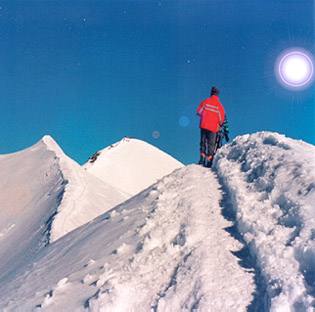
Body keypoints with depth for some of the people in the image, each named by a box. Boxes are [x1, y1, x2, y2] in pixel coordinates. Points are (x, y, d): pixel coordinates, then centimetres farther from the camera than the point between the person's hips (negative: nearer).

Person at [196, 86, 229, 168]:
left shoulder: (205, 101, -2)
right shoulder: (219, 105, -7)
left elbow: (198, 111, 6)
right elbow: (222, 119, -4)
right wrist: (220, 123, 16)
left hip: (203, 125, 2)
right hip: (213, 128, -2)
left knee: (203, 142, 13)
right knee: (211, 144, 6)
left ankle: (202, 158, 7)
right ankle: (208, 160, 2)